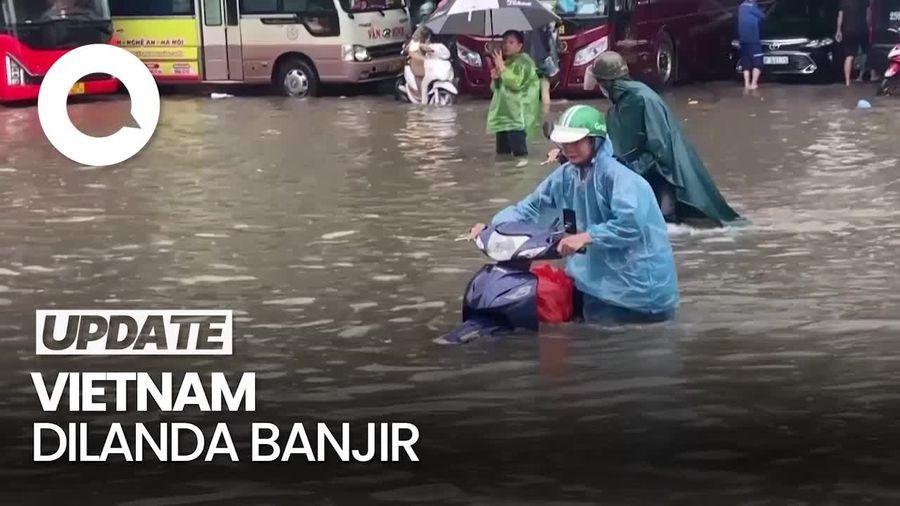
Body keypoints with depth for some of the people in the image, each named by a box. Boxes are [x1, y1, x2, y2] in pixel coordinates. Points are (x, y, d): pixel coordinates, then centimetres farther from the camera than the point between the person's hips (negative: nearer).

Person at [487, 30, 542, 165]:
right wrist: (495, 78, 3)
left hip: (518, 115, -9)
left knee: (518, 149, -19)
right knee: (503, 150, 10)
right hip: (503, 113, 9)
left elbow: (516, 83, -23)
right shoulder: (506, 63, 21)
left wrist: (502, 67, -19)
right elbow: (496, 88, 25)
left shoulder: (524, 62, -8)